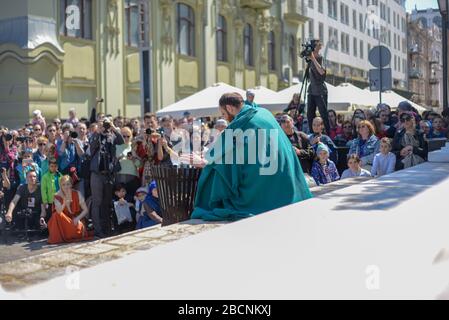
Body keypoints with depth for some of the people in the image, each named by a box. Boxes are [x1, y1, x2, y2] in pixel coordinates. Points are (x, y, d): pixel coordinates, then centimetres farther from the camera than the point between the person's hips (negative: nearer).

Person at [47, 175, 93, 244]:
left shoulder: (77, 194, -7)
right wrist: (65, 203, -42)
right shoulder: (58, 196, -9)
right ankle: (56, 238, -15)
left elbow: (86, 210, -6)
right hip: (65, 221, 1)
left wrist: (77, 218, -20)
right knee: (56, 215, -28)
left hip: (76, 220, -1)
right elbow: (59, 212, -24)